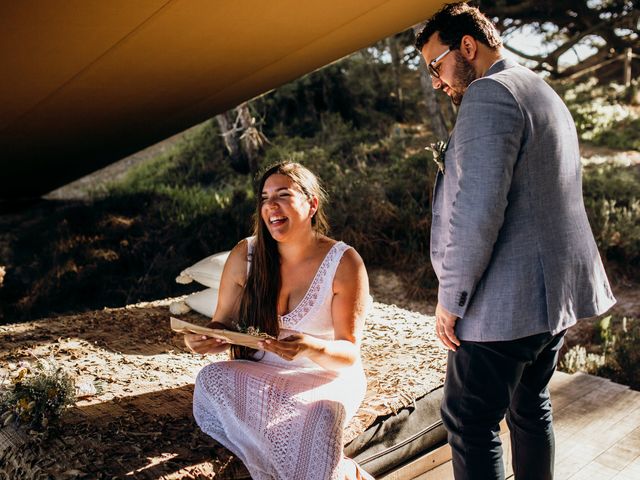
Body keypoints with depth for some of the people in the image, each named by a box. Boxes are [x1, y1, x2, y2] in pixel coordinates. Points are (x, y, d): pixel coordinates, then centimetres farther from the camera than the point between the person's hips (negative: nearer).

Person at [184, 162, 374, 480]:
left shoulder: (344, 263, -11)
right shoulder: (245, 256, -4)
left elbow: (350, 354, -13)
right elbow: (222, 327, 2)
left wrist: (311, 347, -36)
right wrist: (202, 340, -22)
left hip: (326, 378, -4)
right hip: (257, 378, 5)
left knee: (318, 414, -38)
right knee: (212, 380, -28)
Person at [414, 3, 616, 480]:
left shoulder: (488, 95, -14)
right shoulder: (545, 93, 18)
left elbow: (479, 210, -24)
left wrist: (451, 297, -15)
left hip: (506, 303, -10)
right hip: (554, 292, 10)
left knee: (469, 423, 0)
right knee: (531, 409, 21)